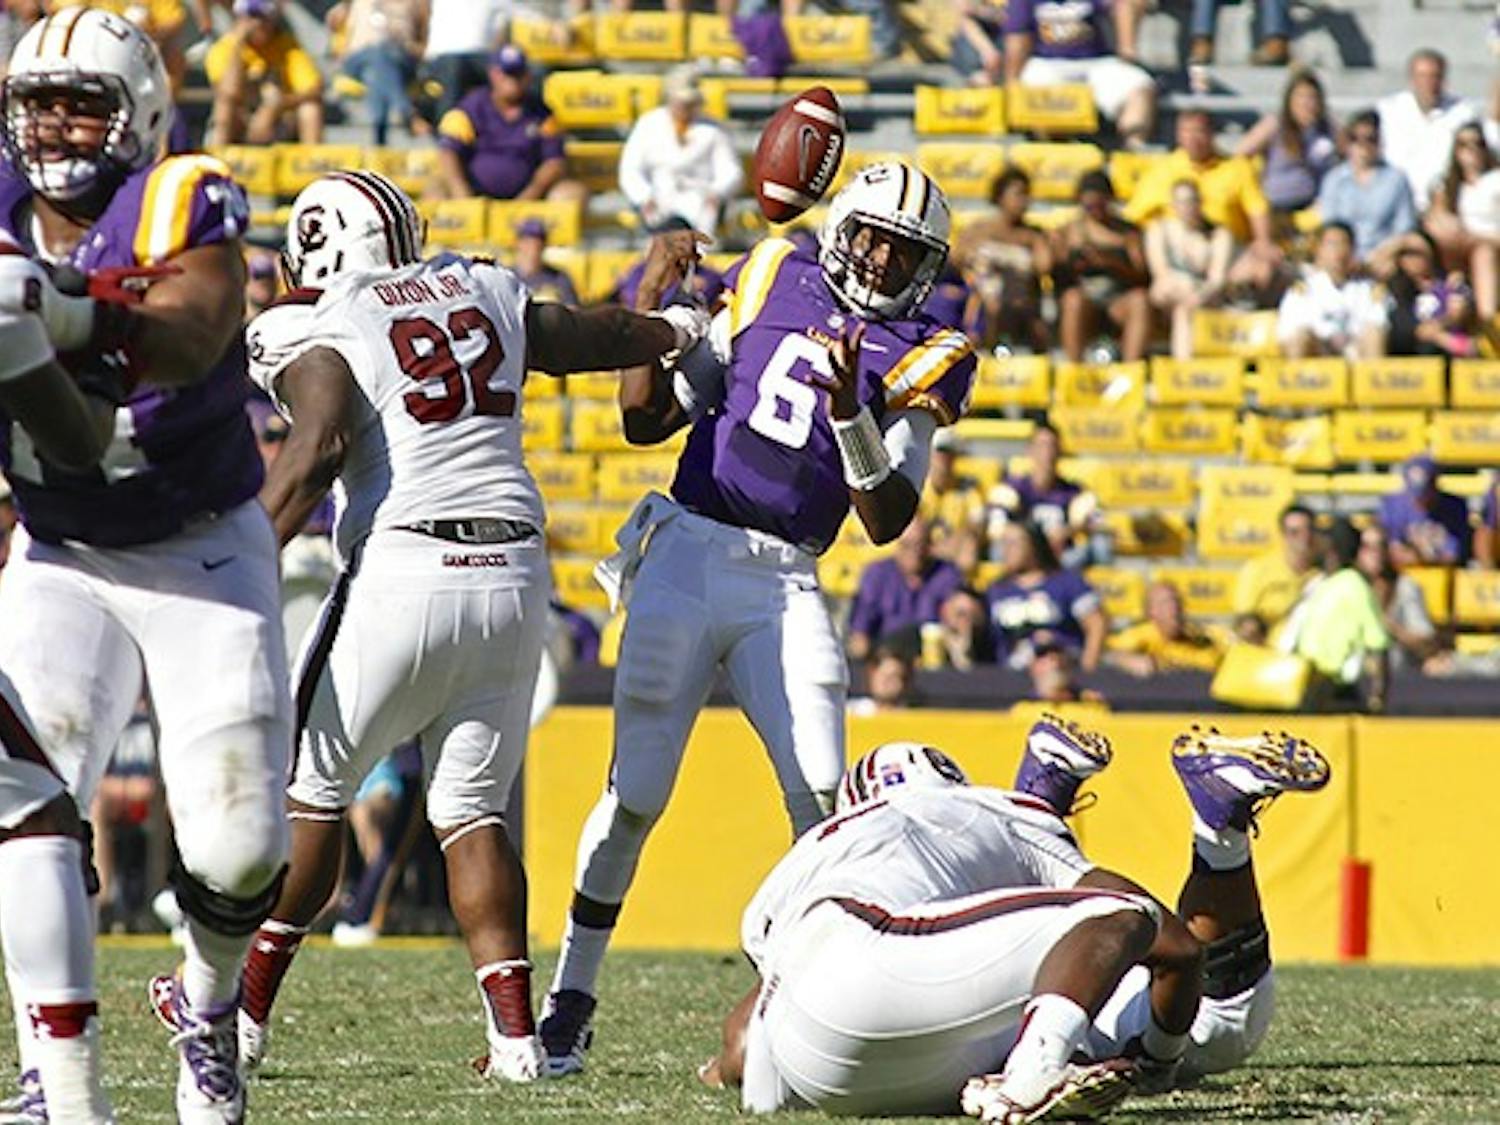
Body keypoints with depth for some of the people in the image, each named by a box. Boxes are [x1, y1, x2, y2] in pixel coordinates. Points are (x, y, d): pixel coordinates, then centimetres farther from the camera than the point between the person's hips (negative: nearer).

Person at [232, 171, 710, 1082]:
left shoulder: (316, 330, 0)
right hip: (516, 576, 5)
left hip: (404, 572, -5)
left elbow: (320, 444, -16)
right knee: (472, 809, 13)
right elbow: (590, 338, 33)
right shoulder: (484, 292, 17)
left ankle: (244, 1012, 13)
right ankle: (515, 1031, 2)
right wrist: (677, 326, 54)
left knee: (311, 790, 9)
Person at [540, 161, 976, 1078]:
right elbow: (650, 421, 12)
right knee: (638, 790, -2)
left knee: (823, 796, -10)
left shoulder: (922, 360, 3)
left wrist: (850, 410, -18)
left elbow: (888, 520, -6)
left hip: (786, 584, 0)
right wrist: (647, 314, -2)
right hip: (687, 554, 0)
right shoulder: (771, 283, 7)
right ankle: (572, 997, 9)